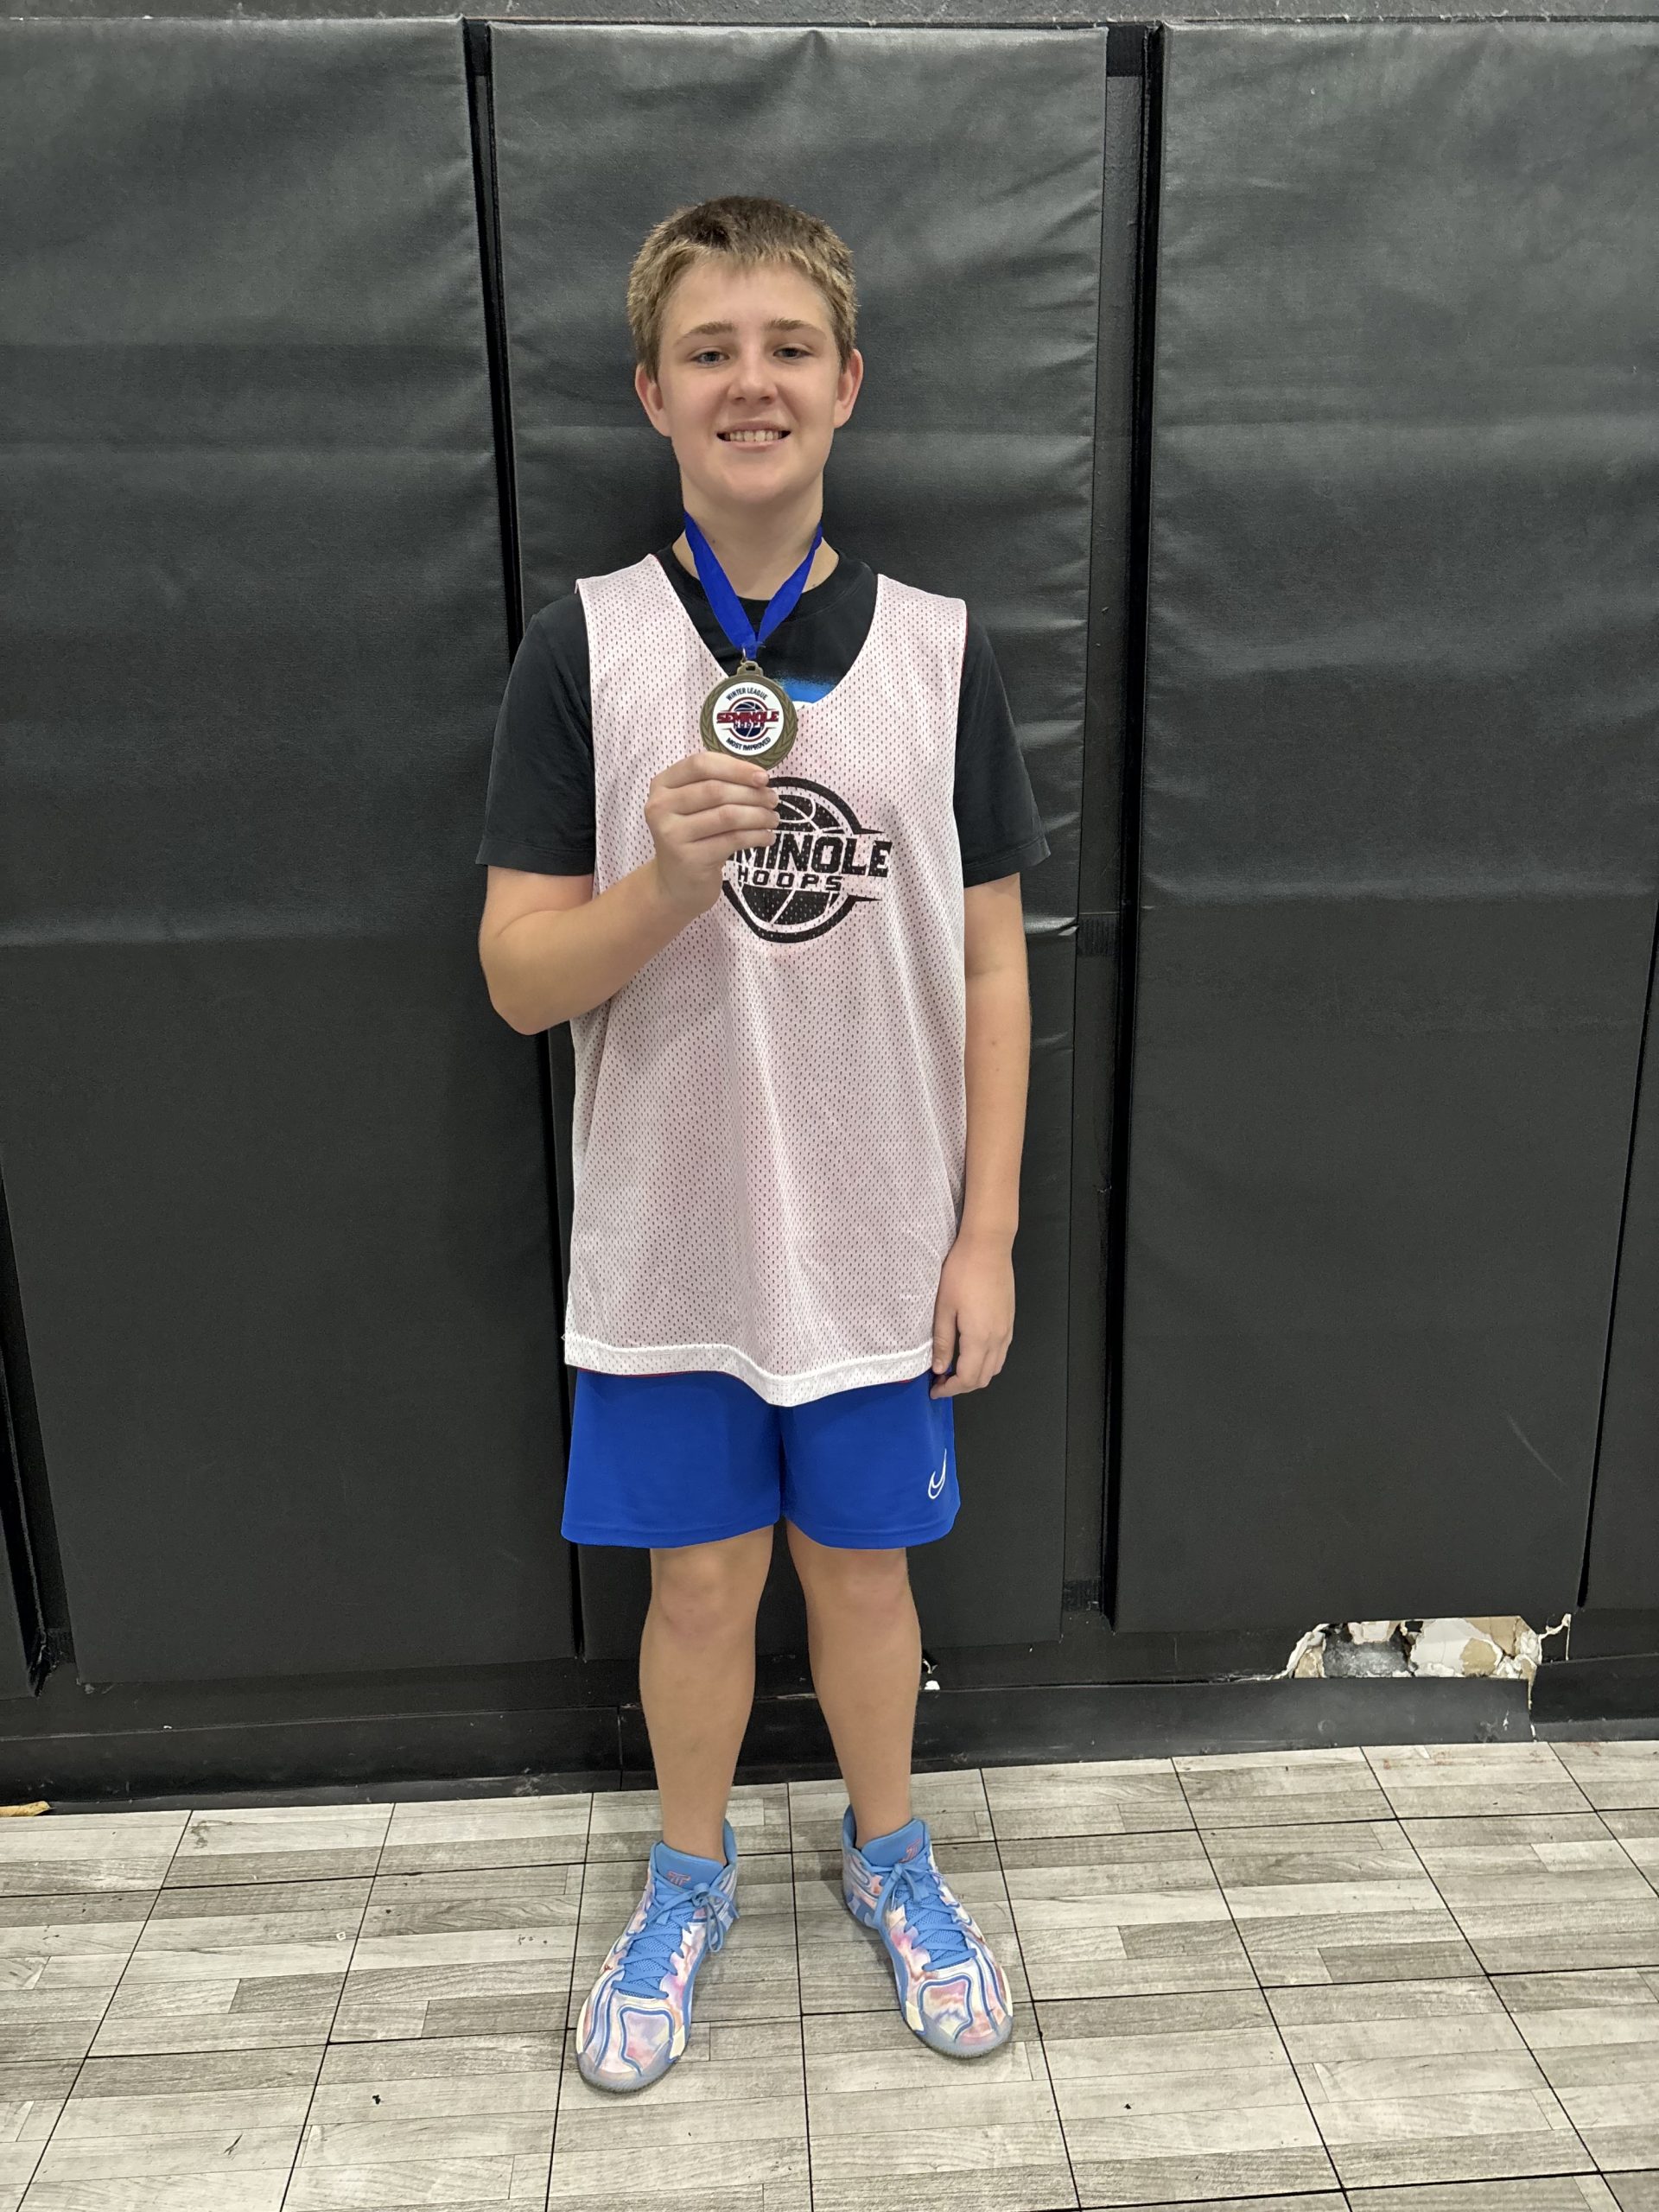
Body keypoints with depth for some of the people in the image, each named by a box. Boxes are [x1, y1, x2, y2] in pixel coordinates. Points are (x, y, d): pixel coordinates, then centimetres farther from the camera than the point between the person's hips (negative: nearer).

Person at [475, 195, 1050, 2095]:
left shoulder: (939, 652, -2)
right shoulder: (584, 648, -6)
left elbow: (990, 969, 0)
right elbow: (520, 980, -7)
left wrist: (986, 1234, -2)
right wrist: (665, 884, -27)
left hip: (881, 1245, 1)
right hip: (669, 1244, 0)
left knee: (862, 1569, 17)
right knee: (698, 1582, 15)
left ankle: (888, 1858, 45)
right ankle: (689, 1879, 43)